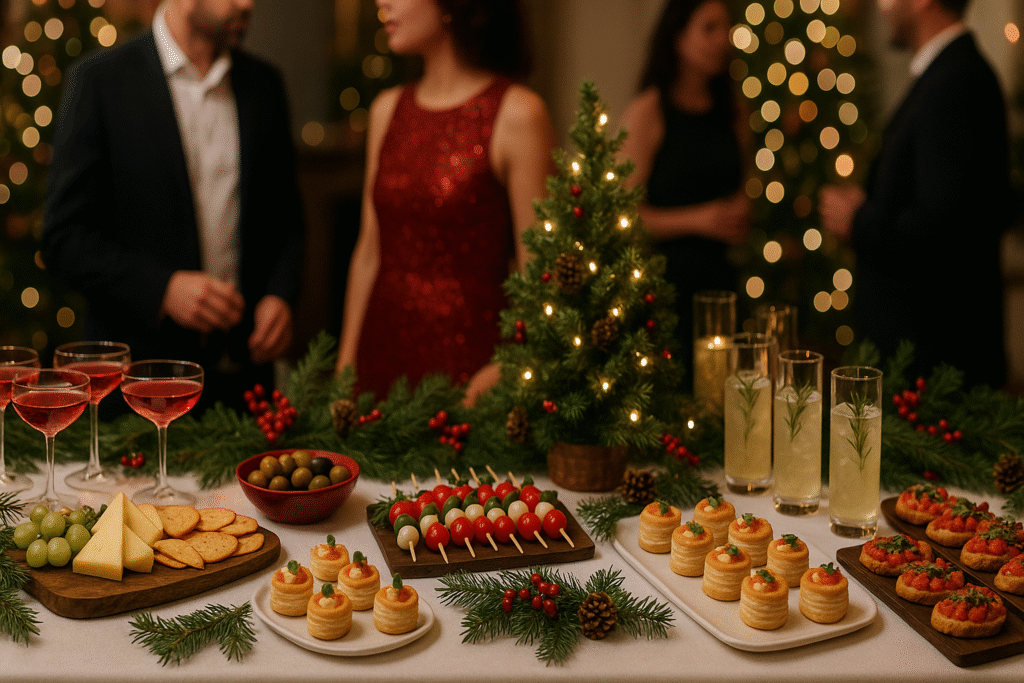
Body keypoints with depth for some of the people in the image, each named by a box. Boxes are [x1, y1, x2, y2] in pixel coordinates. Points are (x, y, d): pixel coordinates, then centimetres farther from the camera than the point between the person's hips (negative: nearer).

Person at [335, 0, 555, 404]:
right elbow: (370, 249, 11)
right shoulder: (387, 110, 8)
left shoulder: (517, 114, -10)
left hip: (470, 355, -5)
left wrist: (503, 371, -20)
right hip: (384, 351, 5)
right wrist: (346, 363, 10)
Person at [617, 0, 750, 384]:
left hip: (718, 276, 6)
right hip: (665, 278, -6)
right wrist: (698, 219, -16)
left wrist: (740, 217, 7)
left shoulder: (730, 114, 13)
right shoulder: (649, 111, -6)